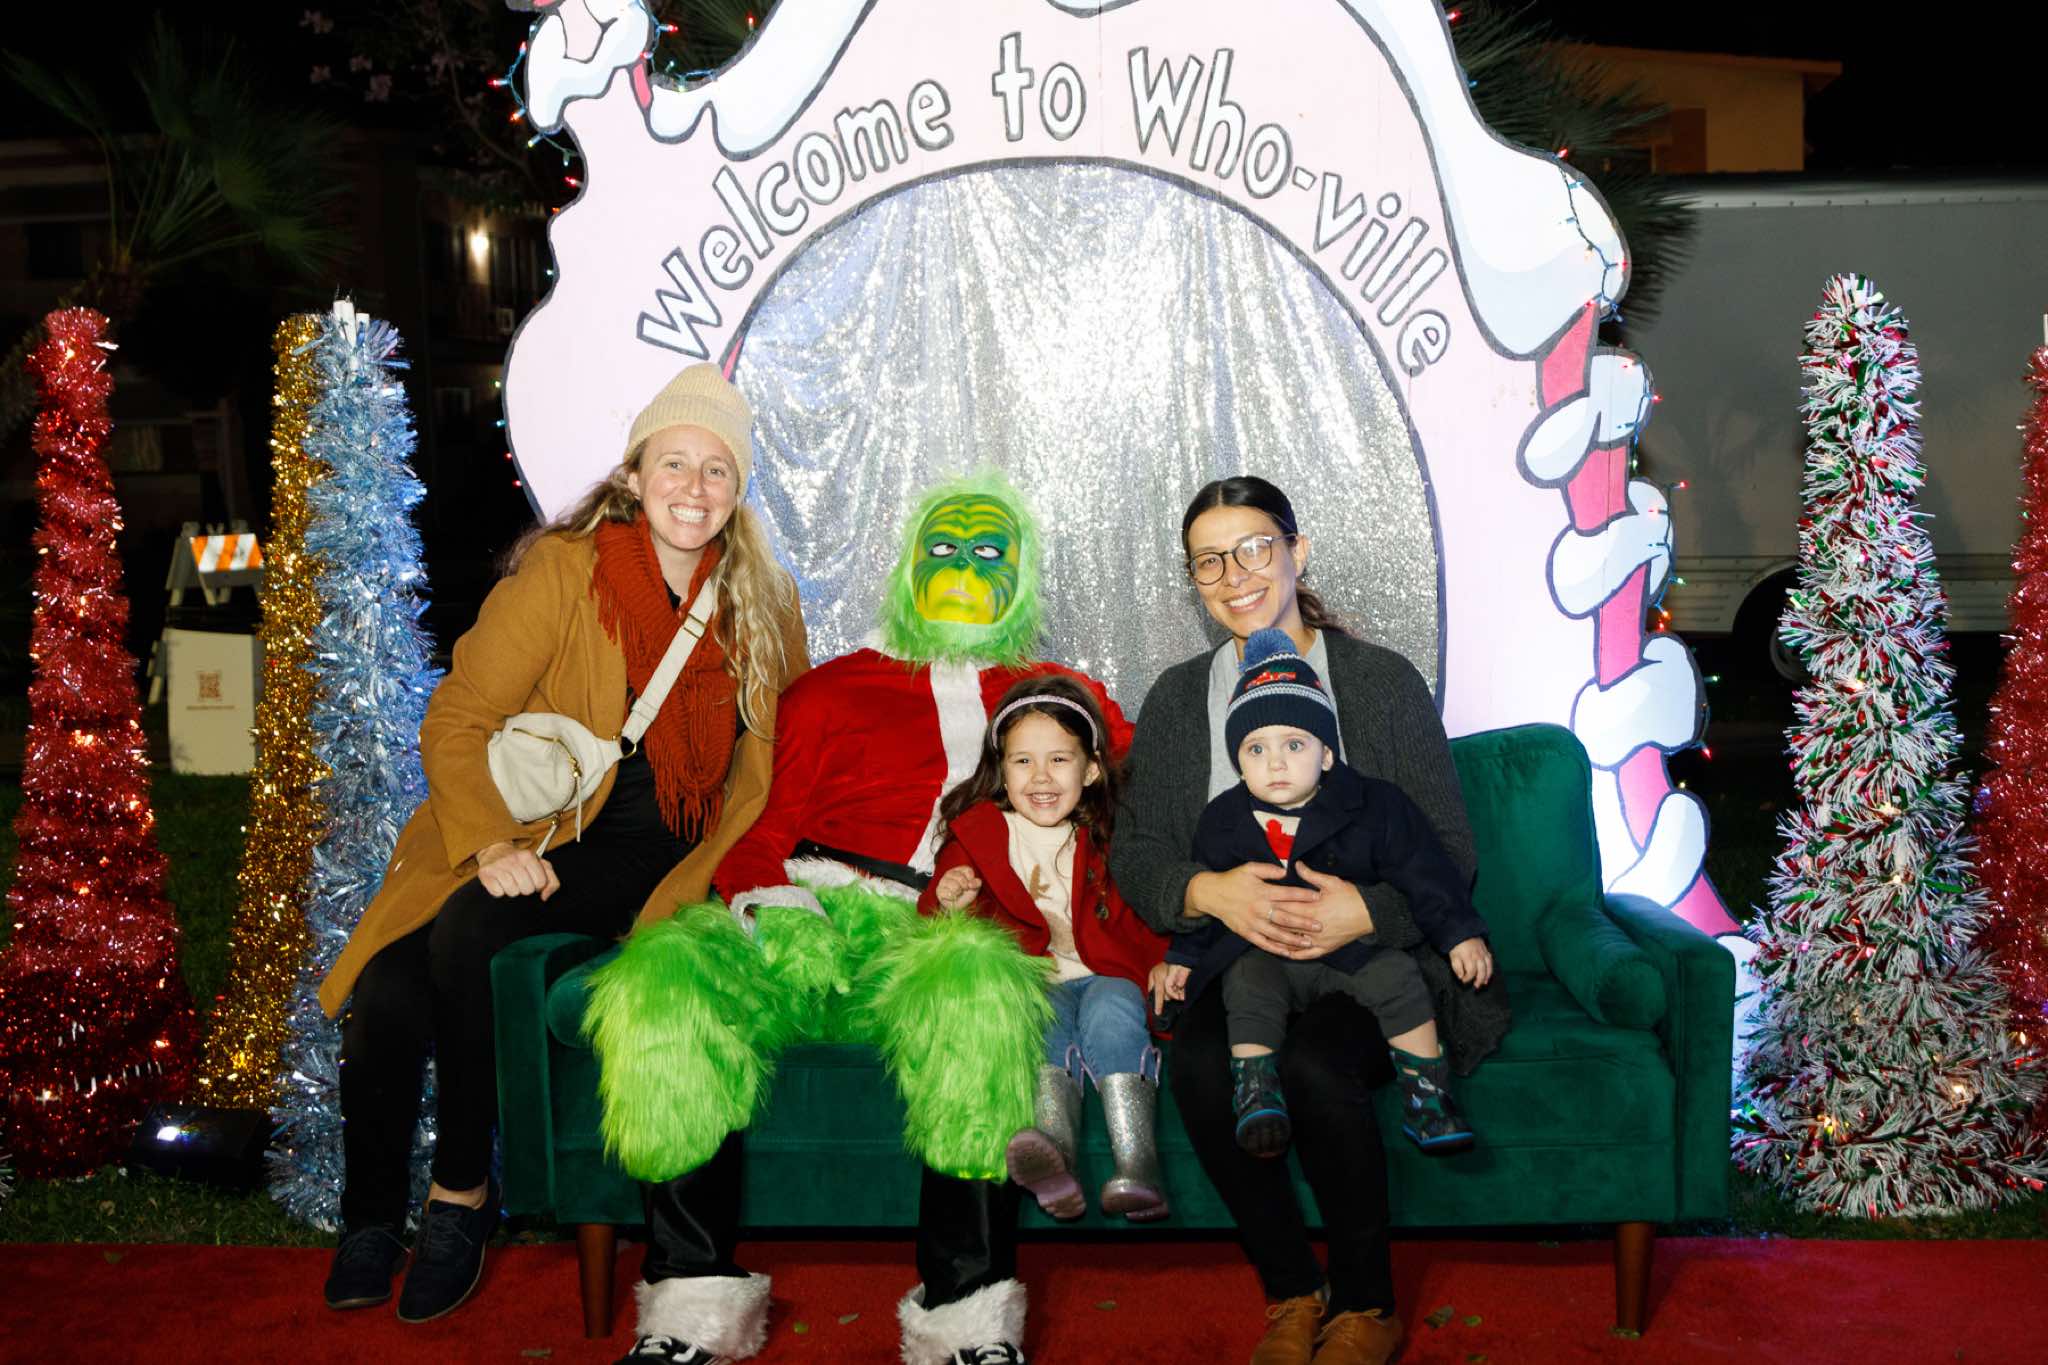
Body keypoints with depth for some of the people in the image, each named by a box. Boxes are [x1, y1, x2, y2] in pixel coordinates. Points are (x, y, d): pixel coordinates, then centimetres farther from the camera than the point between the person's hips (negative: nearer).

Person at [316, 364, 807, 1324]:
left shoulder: (764, 606, 6)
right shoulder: (563, 572, -4)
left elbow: (778, 761, 16)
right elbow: (457, 723, -5)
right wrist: (491, 845, -20)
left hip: (649, 858, 0)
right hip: (529, 839, 0)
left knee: (470, 934, -30)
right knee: (388, 996, -23)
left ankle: (462, 1190, -11)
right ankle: (370, 1218, 3)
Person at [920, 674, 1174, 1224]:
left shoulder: (1112, 839, 11)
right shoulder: (976, 835, 10)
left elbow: (1149, 920, 16)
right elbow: (932, 927, 12)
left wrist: (1163, 960, -5)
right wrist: (947, 904, -11)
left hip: (1106, 977, 0)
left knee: (1110, 1009, -33)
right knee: (1046, 1014, -33)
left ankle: (1138, 1169, -45)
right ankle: (1054, 1157, -57)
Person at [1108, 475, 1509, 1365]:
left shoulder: (1384, 682, 3)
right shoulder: (1176, 699, 10)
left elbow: (1449, 850, 0)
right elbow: (1133, 858, 5)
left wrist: (1365, 911, -20)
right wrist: (1211, 892, -18)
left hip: (1371, 957, -2)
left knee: (1315, 1062, -33)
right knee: (1198, 1062, -30)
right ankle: (1291, 1292, -8)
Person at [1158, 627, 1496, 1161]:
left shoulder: (1374, 808, -5)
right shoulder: (1223, 822, 0)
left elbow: (1424, 873, -2)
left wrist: (1461, 934, -7)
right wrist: (1182, 957, 4)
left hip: (1351, 953, 0)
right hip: (1261, 953, 0)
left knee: (1397, 976, -22)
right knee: (1247, 983, -28)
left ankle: (1426, 1098, -12)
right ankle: (1255, 1095, -26)